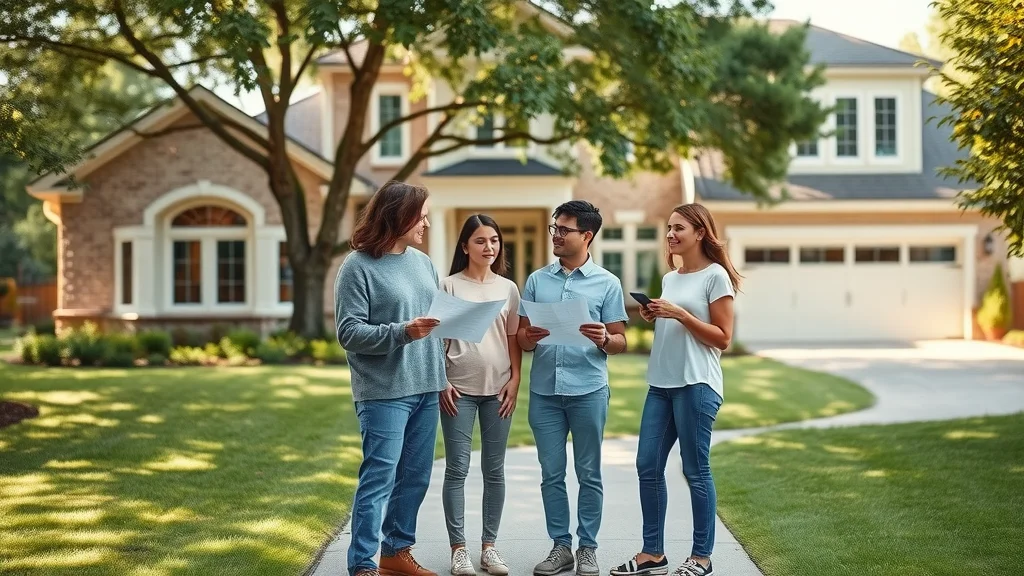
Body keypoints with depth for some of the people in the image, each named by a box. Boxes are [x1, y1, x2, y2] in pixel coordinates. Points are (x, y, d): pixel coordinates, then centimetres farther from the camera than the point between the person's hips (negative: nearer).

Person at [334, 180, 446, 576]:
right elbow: (349, 331, -13)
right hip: (384, 393, -7)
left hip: (425, 390, 7)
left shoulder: (422, 262, 12)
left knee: (415, 477, 13)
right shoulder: (358, 266, -9)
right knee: (379, 478, -7)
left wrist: (441, 376, 12)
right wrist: (401, 333, -24)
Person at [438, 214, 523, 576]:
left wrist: (515, 380, 1)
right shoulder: (449, 286, 0)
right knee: (457, 469, -1)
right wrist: (441, 382, -7)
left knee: (494, 469, 6)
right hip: (459, 389, -3)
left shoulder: (508, 288, 8)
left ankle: (489, 546, 14)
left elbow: (514, 339, 10)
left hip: (498, 388, 3)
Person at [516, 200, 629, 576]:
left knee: (588, 474, 5)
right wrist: (529, 338, -13)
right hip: (544, 390, 2)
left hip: (588, 390, -2)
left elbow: (621, 342, 1)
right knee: (551, 474, 7)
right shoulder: (537, 280, 9)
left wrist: (603, 339, -21)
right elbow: (519, 336, 10)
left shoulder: (607, 284, 2)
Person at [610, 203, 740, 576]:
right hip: (661, 383, 8)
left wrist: (680, 314, -16)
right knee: (648, 466, 6)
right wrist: (654, 318, 5)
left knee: (695, 470, -2)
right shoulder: (670, 278, 17)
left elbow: (722, 338, -8)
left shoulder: (715, 275, -5)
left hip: (696, 384, -8)